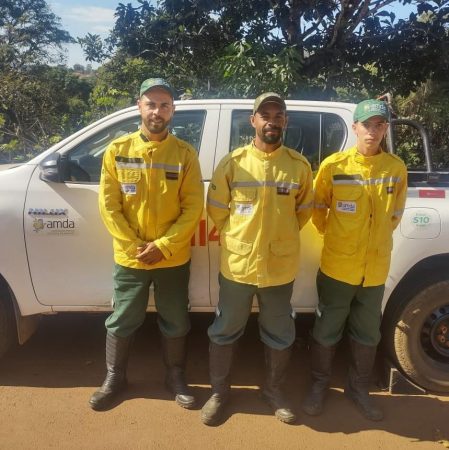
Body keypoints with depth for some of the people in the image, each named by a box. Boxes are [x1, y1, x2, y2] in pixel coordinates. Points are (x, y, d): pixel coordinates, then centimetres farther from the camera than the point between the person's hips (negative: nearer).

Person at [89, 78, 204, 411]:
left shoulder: (185, 153, -4)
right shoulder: (118, 150, -2)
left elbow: (193, 208, -7)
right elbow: (108, 205, -4)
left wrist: (163, 246, -15)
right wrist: (133, 246, -12)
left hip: (174, 259, 0)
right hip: (129, 258, 1)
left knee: (175, 323, 13)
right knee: (121, 321, 14)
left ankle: (176, 378, 34)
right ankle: (115, 378, 35)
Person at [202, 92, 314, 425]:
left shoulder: (300, 165, -2)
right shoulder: (232, 162, -5)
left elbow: (304, 211, 11)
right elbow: (216, 210, 3)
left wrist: (280, 238, 8)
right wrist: (236, 239, 5)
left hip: (281, 267, 1)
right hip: (237, 264, -1)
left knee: (280, 335, 16)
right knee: (225, 331, 12)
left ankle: (274, 390, 38)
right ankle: (219, 391, 33)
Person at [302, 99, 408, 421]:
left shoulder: (397, 168, -3)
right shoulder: (333, 165, -10)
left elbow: (395, 215, 10)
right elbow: (318, 209, 3)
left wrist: (376, 241, 11)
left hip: (376, 269, 3)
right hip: (337, 267, -2)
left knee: (368, 334, 17)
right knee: (327, 331, 12)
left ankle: (359, 388, 37)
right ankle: (320, 384, 33)